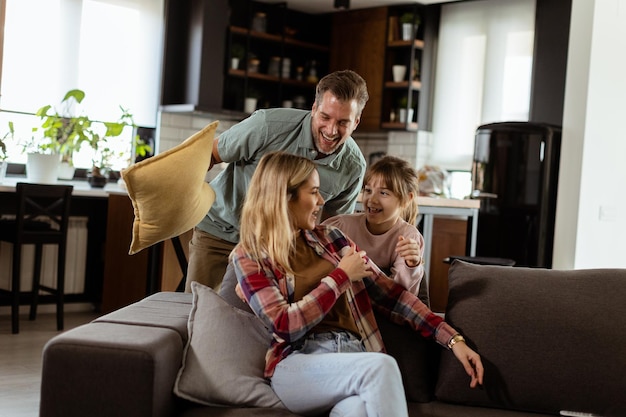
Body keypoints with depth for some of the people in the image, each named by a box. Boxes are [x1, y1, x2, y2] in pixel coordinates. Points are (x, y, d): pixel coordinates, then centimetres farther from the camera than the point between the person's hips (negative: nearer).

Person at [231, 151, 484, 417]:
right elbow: (285, 326, -10)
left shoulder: (329, 237, 16)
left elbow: (388, 294, 13)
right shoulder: (249, 256, 3)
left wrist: (453, 340, 6)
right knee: (382, 366, -34)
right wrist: (341, 276, -4)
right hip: (297, 366, -3)